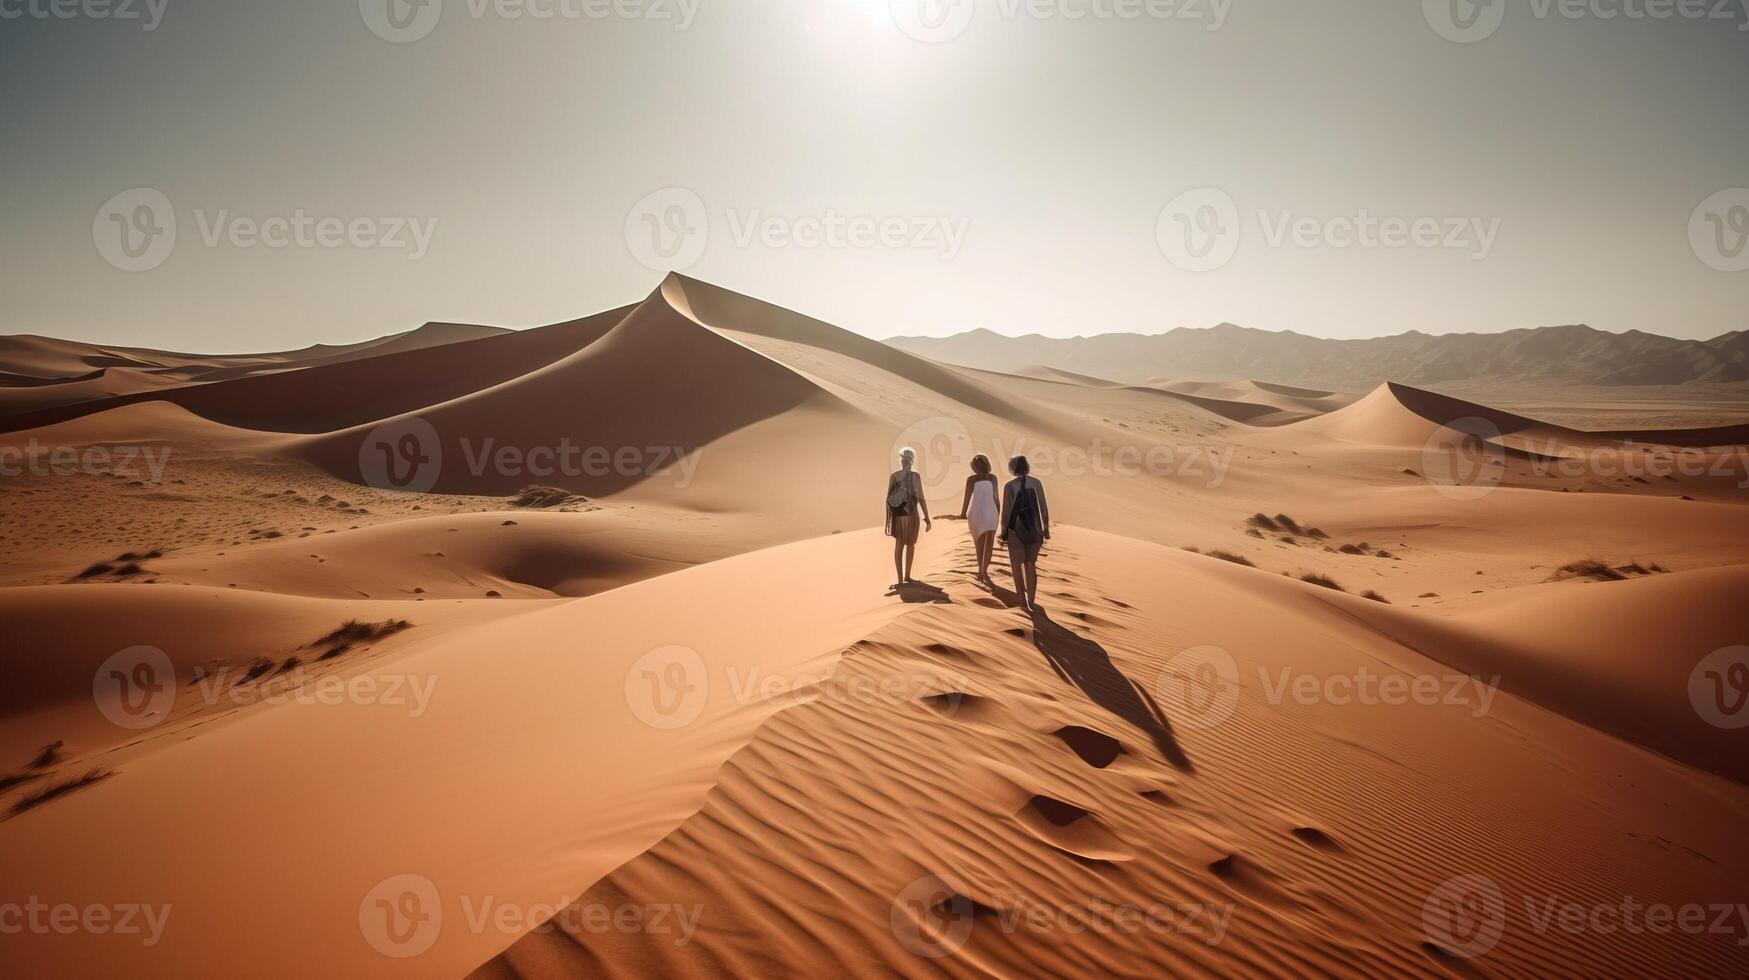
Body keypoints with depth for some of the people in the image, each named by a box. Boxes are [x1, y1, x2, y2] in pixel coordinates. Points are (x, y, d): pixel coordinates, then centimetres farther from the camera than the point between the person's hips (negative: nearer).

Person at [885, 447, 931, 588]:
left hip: (897, 515, 3)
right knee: (911, 545, 10)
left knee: (898, 545, 10)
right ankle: (906, 576, 17)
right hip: (910, 515, -3)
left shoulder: (893, 476, 2)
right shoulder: (915, 476, -8)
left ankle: (900, 580, 10)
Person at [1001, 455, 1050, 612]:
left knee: (1016, 565, 15)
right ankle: (1031, 601, 16)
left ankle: (1023, 601, 16)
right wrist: (1046, 529, 12)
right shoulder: (1036, 483, -2)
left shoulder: (1009, 486, -12)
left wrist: (1003, 534, -1)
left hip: (1016, 530, -3)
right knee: (1031, 565, 19)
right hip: (1034, 528, 3)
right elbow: (1044, 508, 1)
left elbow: (1006, 512, -10)